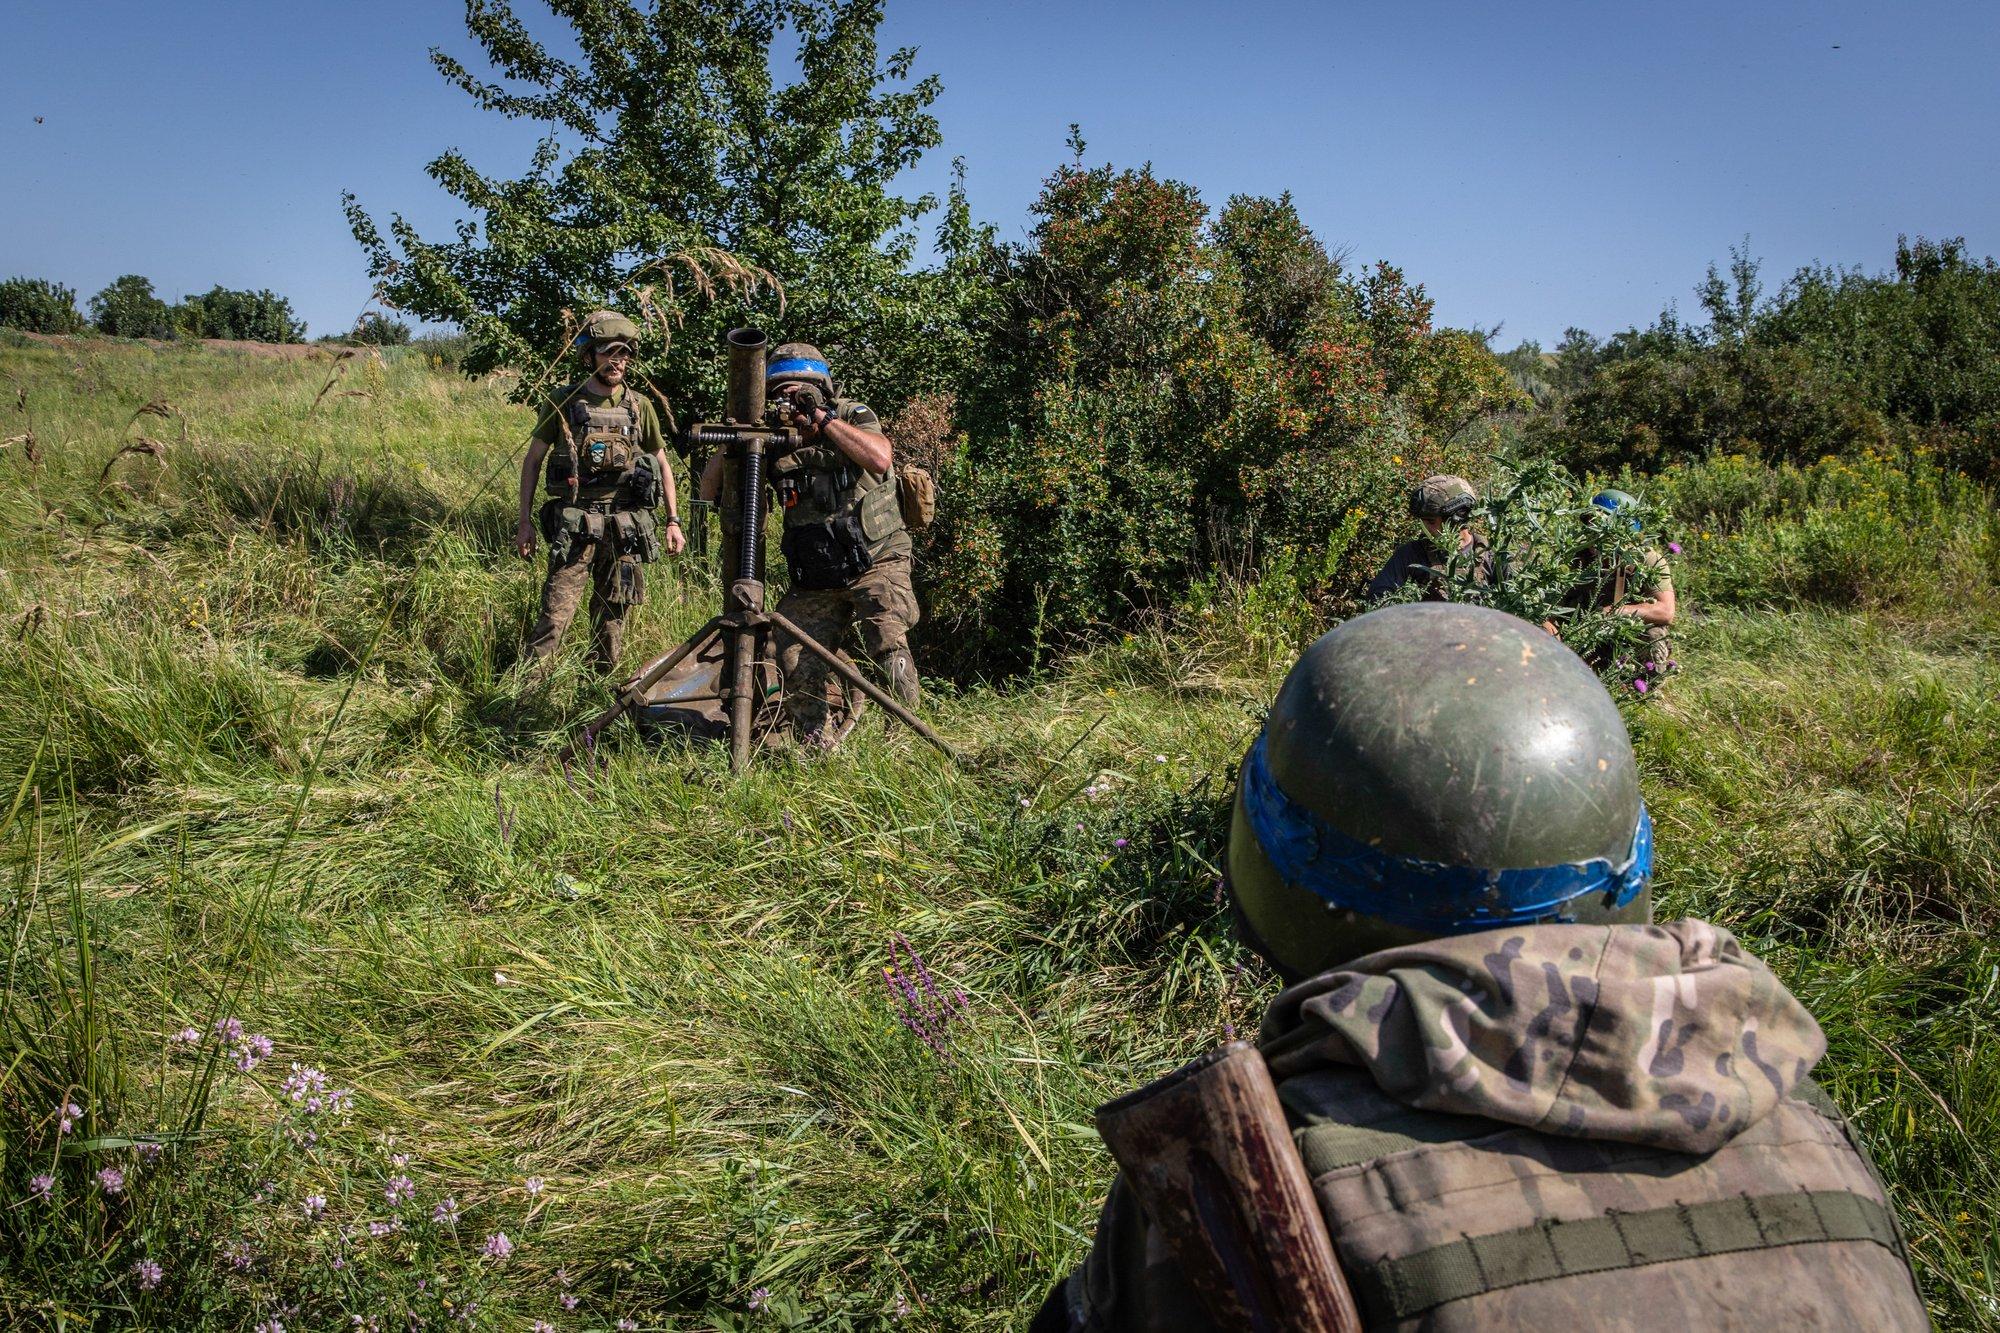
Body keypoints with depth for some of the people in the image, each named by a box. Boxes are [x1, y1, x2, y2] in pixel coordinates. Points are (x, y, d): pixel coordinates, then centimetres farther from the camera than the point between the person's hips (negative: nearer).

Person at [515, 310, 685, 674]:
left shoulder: (640, 406, 8)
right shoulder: (564, 404, 1)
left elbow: (662, 465, 15)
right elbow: (532, 461, 6)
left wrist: (673, 521, 8)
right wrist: (524, 521, 1)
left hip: (625, 523, 3)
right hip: (574, 521, -3)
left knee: (613, 614, 9)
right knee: (556, 612, -10)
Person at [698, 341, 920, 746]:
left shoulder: (853, 416, -4)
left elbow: (880, 458, -27)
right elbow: (709, 489, 2)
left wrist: (822, 417, -22)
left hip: (877, 565, -4)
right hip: (815, 583, 4)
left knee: (888, 643, -27)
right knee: (796, 668, -8)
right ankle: (817, 748, 10)